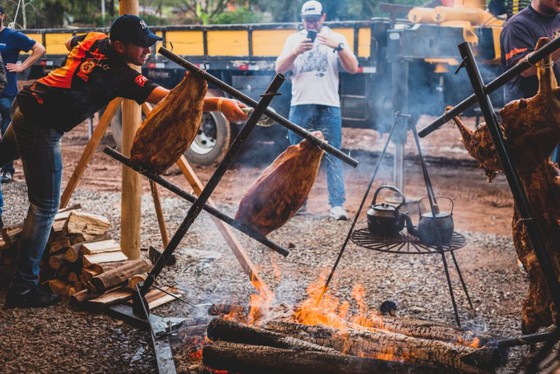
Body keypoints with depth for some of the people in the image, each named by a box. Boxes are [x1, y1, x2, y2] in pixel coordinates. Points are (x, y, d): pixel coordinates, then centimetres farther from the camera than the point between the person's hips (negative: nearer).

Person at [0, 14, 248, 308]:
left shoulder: (93, 40, 5)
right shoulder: (120, 75, -18)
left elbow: (68, 43, 31)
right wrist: (219, 103, -36)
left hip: (24, 105, 9)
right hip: (41, 127, -9)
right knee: (45, 207, -5)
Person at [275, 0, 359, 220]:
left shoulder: (336, 39, 9)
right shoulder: (294, 39, 12)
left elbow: (353, 68, -3)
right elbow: (279, 69, 1)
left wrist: (338, 47, -18)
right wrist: (296, 51, -16)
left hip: (329, 106, -2)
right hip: (300, 105, 2)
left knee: (333, 156, -6)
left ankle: (337, 205, -8)